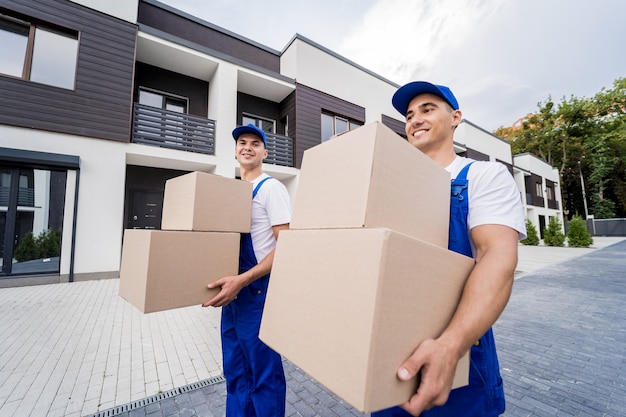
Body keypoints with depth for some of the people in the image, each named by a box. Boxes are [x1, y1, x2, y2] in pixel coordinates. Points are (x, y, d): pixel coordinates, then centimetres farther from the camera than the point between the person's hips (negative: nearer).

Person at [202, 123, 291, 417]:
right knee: (235, 371, 22)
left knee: (263, 373, 9)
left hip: (258, 291, -7)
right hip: (234, 291, 8)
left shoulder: (271, 188, -11)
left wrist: (242, 280, -26)